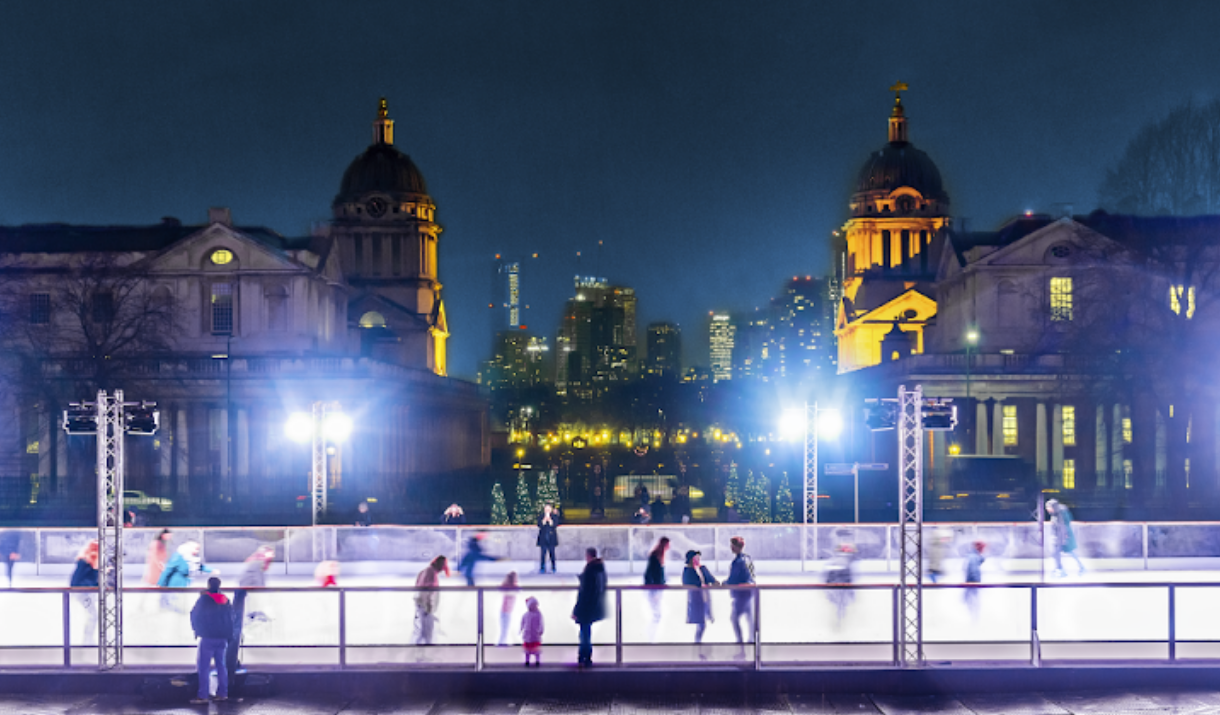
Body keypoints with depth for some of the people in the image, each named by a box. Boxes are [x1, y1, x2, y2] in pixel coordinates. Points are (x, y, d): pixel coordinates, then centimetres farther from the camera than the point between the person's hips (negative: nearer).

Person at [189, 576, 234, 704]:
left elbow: (194, 616, 0)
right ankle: (222, 693, 12)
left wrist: (197, 630, 15)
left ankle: (203, 696, -10)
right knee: (220, 665, 13)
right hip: (222, 638, 6)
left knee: (203, 667, -5)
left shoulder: (204, 599, -8)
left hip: (208, 637, -6)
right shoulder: (225, 600, 8)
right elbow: (231, 619, 14)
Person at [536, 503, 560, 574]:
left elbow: (555, 525, -8)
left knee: (552, 553, 0)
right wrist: (545, 519, -17)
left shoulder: (555, 516, 4)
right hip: (543, 538, 0)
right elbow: (539, 525, -7)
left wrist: (549, 519, -17)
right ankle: (542, 568, 1)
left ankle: (553, 568, 7)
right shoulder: (540, 516, 5)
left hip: (552, 538, 0)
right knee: (543, 553, -3)